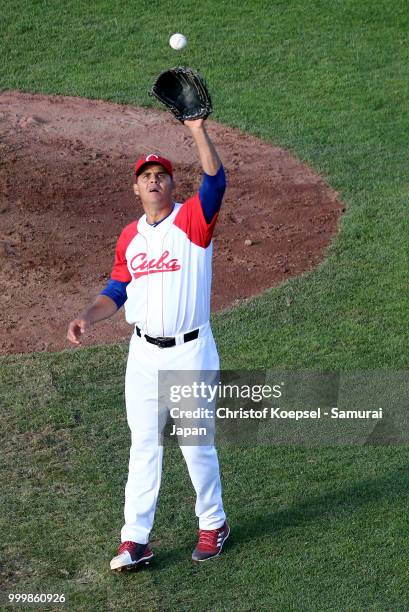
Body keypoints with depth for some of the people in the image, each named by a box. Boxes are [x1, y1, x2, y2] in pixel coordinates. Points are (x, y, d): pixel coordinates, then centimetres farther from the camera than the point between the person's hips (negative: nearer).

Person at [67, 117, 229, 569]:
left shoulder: (192, 220, -7)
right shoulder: (129, 237, 9)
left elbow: (215, 180, -25)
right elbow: (117, 291, 16)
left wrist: (198, 131, -35)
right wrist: (87, 317, -2)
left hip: (191, 351, -4)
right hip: (143, 353, 4)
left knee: (196, 444, 4)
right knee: (143, 446, 5)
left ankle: (213, 524, 23)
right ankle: (135, 540, 7)